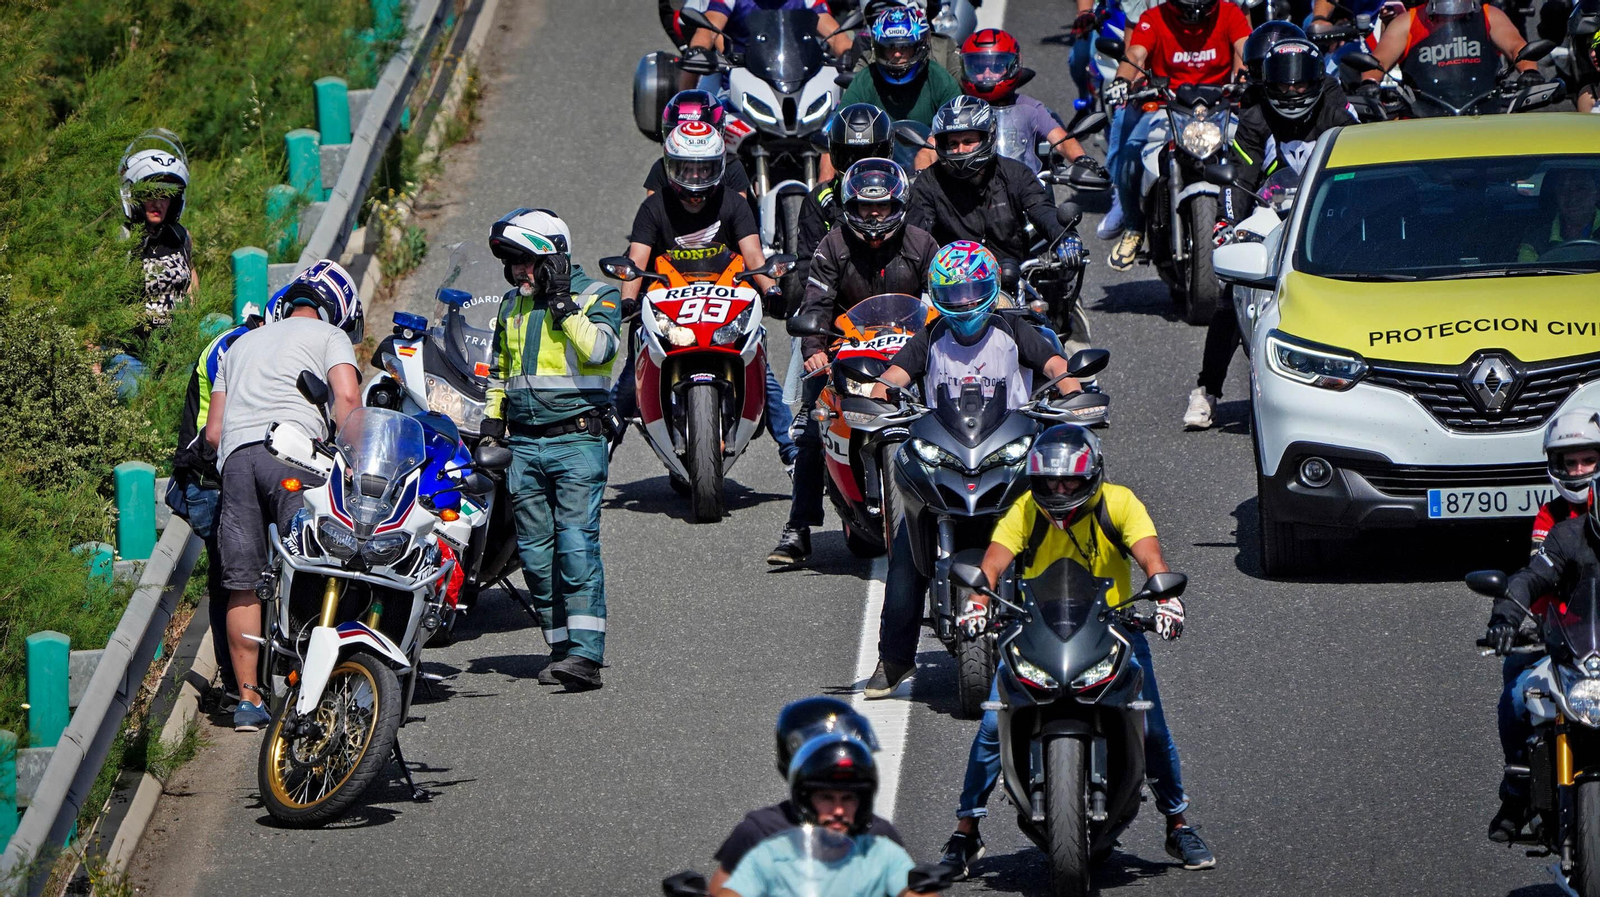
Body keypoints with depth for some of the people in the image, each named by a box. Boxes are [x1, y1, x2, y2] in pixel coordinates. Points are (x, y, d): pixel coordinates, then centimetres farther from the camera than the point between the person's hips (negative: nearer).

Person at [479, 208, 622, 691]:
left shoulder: (596, 296, -2)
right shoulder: (513, 305, 16)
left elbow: (598, 349, -21)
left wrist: (562, 302, -18)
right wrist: (491, 426, 19)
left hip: (577, 438, -6)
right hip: (524, 445, 6)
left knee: (577, 546, -15)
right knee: (536, 552, 4)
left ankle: (586, 654, -19)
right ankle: (560, 645, 11)